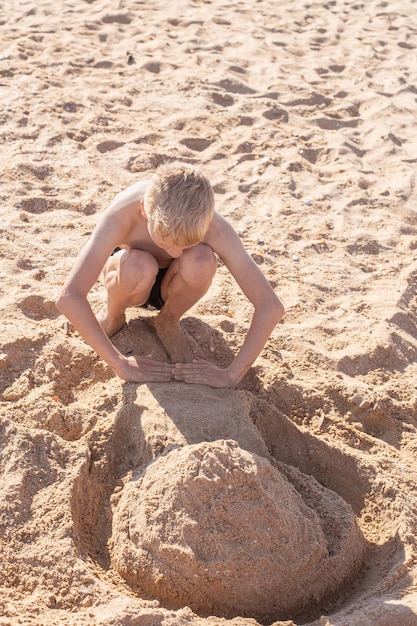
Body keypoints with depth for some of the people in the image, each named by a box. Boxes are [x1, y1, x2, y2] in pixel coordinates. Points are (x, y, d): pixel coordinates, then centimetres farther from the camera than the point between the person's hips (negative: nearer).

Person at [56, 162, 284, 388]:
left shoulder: (213, 227, -34)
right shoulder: (122, 215, -38)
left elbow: (271, 306, -33)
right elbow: (68, 299, -44)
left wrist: (231, 375, -34)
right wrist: (120, 365, -41)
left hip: (171, 285, 1)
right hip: (134, 279, -1)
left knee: (201, 261, -34)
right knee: (139, 266, -37)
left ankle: (168, 322, -2)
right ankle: (112, 316, -1)